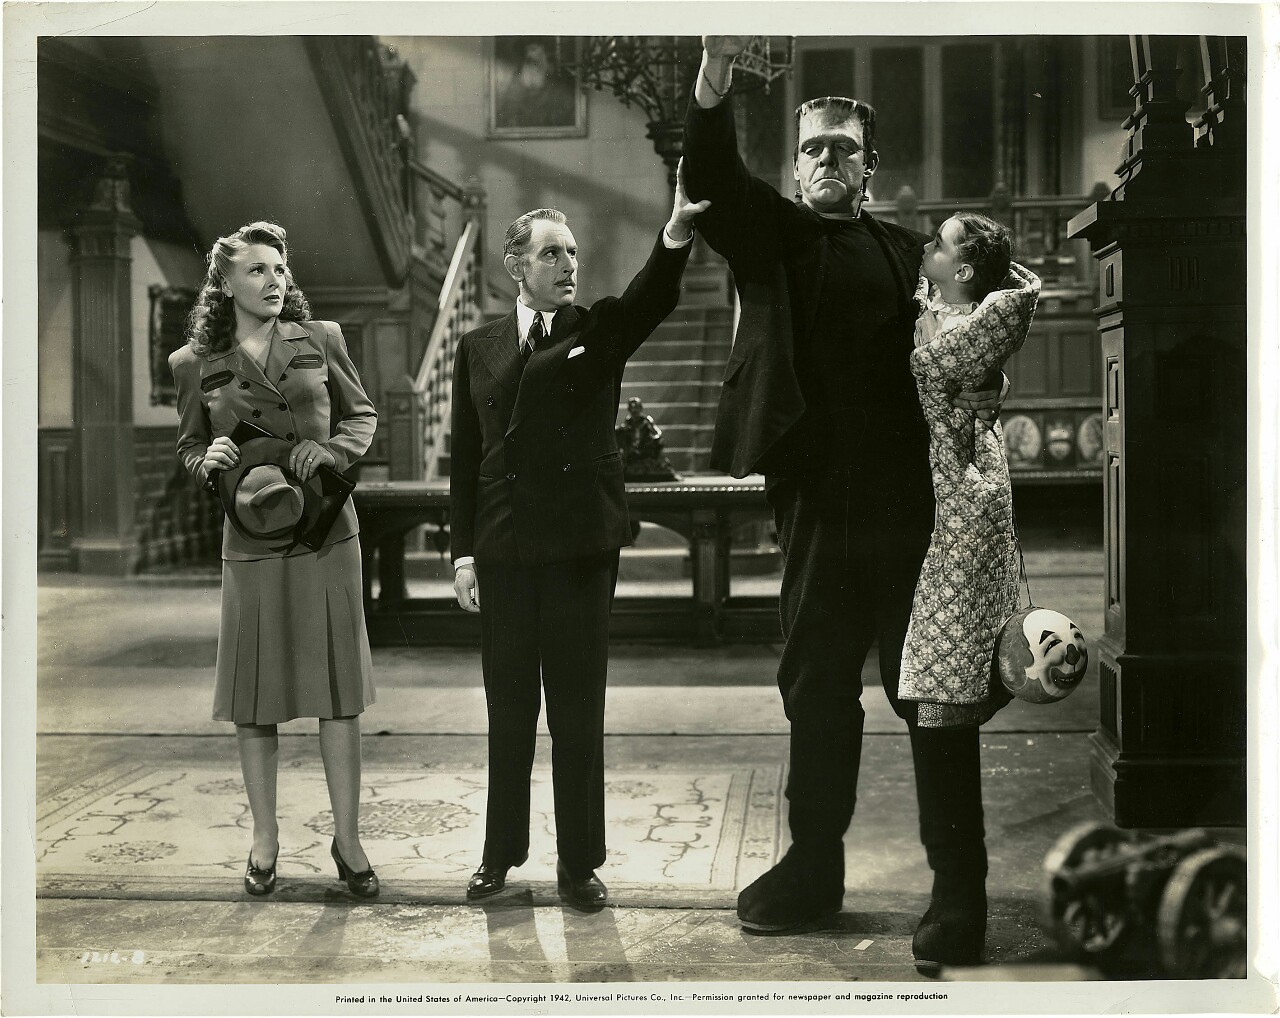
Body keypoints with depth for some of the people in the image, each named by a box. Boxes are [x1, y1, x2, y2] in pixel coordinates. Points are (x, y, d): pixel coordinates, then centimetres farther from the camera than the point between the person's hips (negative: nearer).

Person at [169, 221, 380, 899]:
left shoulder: (321, 339, 5)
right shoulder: (194, 363, 5)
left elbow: (362, 413, 13)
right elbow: (188, 446, 13)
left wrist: (329, 448, -6)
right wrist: (209, 461, -9)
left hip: (327, 534, 0)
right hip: (251, 543, 0)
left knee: (339, 691, 2)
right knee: (254, 695, 5)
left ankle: (347, 838, 14)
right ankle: (264, 836, 22)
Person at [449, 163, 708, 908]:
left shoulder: (598, 332, 3)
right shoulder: (480, 348, 9)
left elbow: (653, 297, -19)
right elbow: (465, 456, 8)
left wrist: (677, 231, -38)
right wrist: (464, 551, 3)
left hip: (582, 546, -2)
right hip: (506, 550, 2)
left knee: (579, 708, 4)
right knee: (509, 708, 10)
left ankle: (580, 863, 15)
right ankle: (502, 853, 24)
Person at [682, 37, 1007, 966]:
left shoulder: (912, 255, 10)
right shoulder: (772, 237, 10)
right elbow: (712, 177, -7)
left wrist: (984, 397, -12)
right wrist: (717, 71, -22)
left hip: (911, 505, -2)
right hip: (818, 504, 2)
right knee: (816, 688, 12)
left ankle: (961, 890, 8)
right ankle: (814, 866, 24)